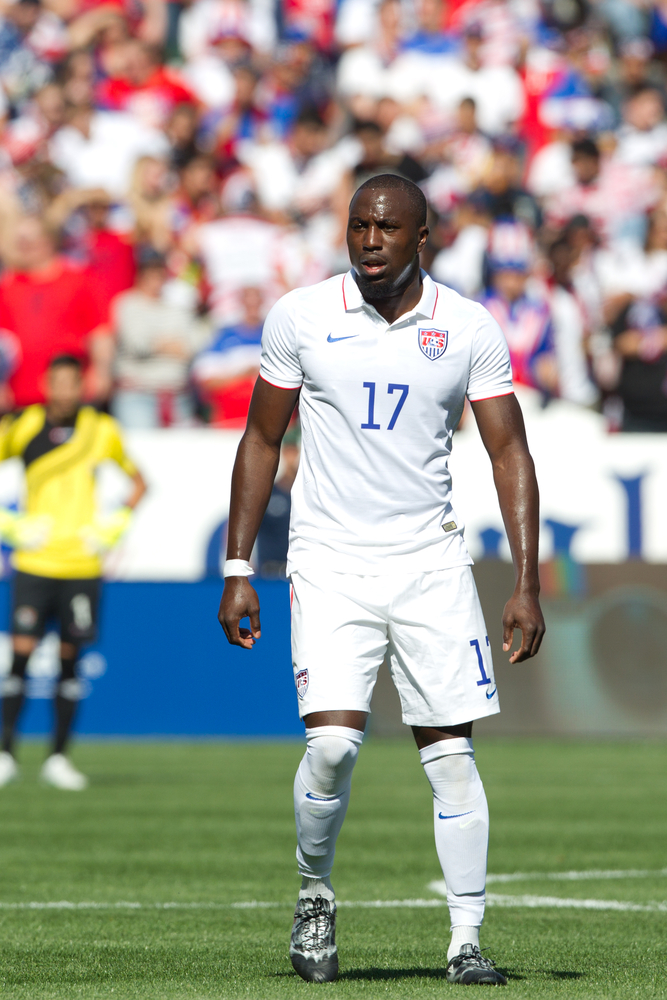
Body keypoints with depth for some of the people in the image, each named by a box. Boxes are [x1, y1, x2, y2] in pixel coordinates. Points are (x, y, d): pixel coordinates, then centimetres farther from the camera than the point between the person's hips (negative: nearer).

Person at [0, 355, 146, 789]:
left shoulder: (103, 430, 3)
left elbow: (139, 482, 17)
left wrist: (113, 527, 3)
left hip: (83, 566, 1)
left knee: (70, 658, 3)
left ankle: (59, 757, 12)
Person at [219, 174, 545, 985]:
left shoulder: (469, 330, -1)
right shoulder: (300, 318, -2)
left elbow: (509, 454, 3)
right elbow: (262, 441, 6)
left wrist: (526, 585, -4)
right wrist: (237, 570, 2)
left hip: (430, 561, 1)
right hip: (330, 561, -1)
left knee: (450, 753, -2)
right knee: (333, 742, -15)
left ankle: (467, 941, 5)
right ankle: (315, 898, 11)